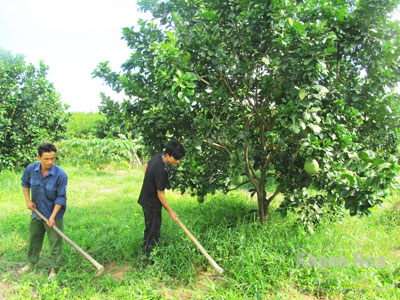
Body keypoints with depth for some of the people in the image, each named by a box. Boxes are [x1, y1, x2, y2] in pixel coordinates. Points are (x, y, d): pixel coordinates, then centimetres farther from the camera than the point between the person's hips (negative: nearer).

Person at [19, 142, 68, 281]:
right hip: (37, 212, 4)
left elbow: (61, 198, -19)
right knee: (34, 238, 21)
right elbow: (25, 183, 10)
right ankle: (31, 263, 43)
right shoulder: (31, 169, -12)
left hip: (53, 214, -4)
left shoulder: (61, 175, -25)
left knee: (55, 242, 5)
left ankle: (54, 269, 21)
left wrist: (53, 216, -21)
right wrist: (28, 200, 0)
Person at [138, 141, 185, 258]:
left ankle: (145, 252, 42)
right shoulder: (161, 170, -32)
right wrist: (170, 211, -13)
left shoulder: (157, 156, -5)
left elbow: (145, 166, 15)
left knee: (149, 229, 25)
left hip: (145, 200, 10)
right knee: (153, 234, 5)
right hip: (153, 205, -10)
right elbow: (160, 194, -23)